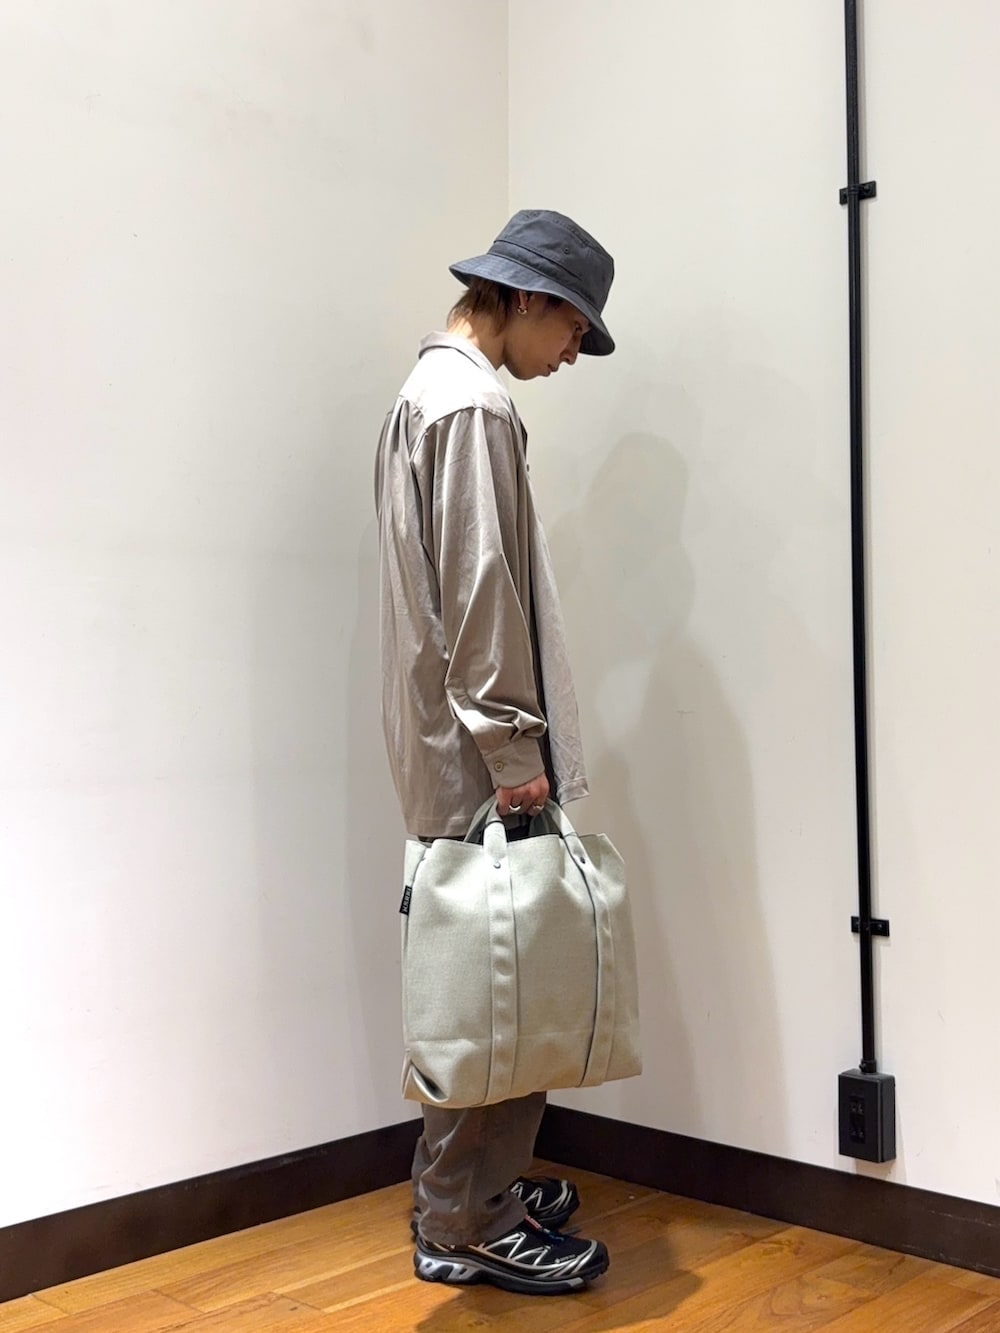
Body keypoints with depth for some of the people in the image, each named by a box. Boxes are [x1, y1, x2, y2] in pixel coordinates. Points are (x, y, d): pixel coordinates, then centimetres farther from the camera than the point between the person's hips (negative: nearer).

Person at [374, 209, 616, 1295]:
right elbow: (478, 594, -20)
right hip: (475, 756, -10)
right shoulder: (473, 403, -12)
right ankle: (467, 1228, 8)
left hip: (451, 748, 10)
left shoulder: (430, 390, 20)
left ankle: (474, 1186, 28)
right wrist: (511, 750, -18)